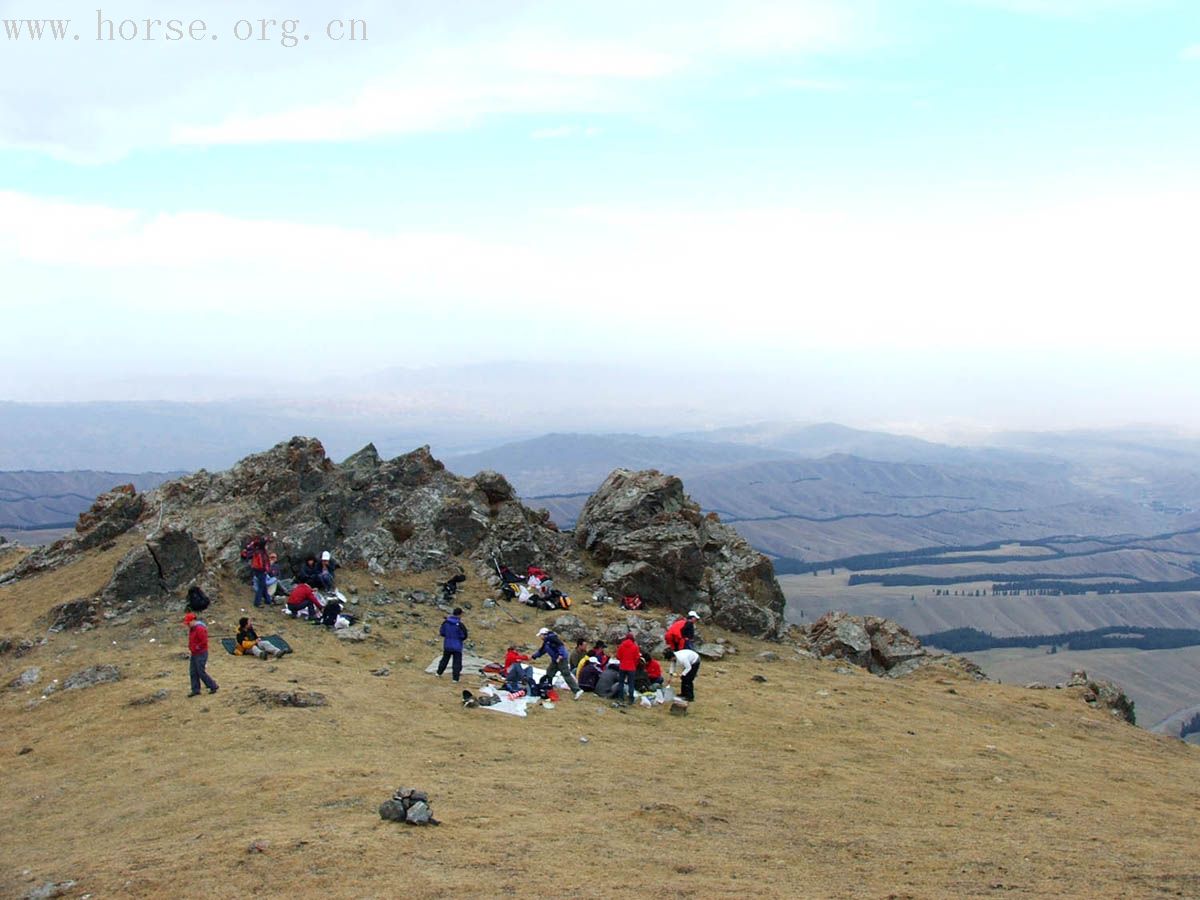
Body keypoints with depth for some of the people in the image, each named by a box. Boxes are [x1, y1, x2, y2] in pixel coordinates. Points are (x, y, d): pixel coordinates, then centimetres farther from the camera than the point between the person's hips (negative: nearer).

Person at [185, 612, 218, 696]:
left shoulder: (200, 629, -19)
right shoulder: (192, 629, 12)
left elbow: (204, 642, -23)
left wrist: (196, 648, -16)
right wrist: (190, 649, 11)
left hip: (201, 654, -10)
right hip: (194, 654, 10)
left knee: (201, 672, -6)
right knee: (193, 673, 8)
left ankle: (214, 686, 6)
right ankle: (196, 690, 13)